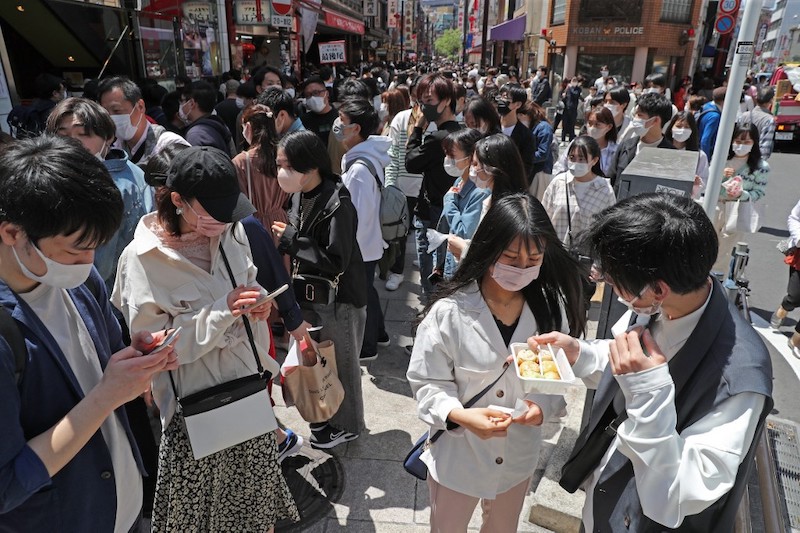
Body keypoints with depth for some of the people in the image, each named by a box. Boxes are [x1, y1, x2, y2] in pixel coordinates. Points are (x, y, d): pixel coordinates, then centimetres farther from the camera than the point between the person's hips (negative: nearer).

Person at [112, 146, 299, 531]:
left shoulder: (232, 232, -3)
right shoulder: (143, 258, -17)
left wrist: (257, 308, -9)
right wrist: (223, 311, -24)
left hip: (250, 386, 4)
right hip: (195, 405, -4)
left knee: (257, 498, 17)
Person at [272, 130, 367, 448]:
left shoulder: (337, 204, -24)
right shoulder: (300, 195, 0)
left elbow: (336, 261, -28)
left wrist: (291, 238, -22)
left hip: (339, 300, -8)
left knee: (340, 363, 11)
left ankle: (346, 424, 33)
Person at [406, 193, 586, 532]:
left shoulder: (549, 308, -12)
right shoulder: (449, 312, -24)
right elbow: (427, 384, -15)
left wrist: (544, 407, -24)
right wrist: (461, 416, -32)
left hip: (518, 455, 3)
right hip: (457, 455, -2)